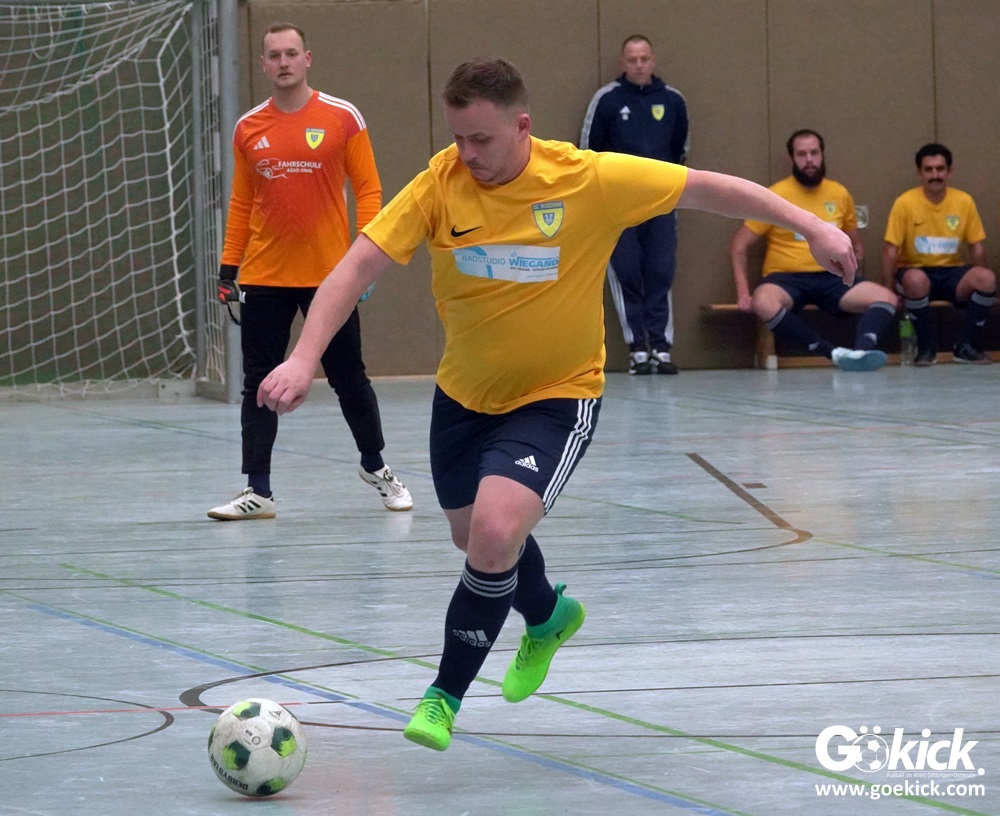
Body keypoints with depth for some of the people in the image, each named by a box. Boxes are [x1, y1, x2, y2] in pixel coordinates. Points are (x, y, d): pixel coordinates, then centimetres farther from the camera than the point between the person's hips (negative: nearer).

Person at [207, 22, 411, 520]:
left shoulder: (343, 118, -2)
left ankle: (375, 467, 27)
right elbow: (241, 204, 13)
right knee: (259, 384, 0)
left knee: (349, 379, 7)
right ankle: (258, 492, 4)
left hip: (329, 274, -2)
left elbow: (367, 190, -1)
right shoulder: (248, 129, 6)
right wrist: (229, 267, 9)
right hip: (264, 278, 2)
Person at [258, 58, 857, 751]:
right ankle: (549, 615, 56)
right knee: (475, 536, 20)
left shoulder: (589, 180, -21)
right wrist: (304, 357, -32)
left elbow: (705, 188, -10)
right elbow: (361, 264, -20)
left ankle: (446, 695, -5)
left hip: (556, 396, -4)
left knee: (496, 531, -25)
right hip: (464, 394, 4)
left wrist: (811, 225, -9)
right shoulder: (441, 184, -17)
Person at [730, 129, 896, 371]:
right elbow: (739, 245, 0)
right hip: (786, 279, -4)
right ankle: (835, 353, -42)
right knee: (763, 304, -39)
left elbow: (856, 246, 22)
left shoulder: (840, 194, 9)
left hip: (830, 279, 4)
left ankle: (861, 351, -47)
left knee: (886, 298, -21)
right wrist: (743, 292, -12)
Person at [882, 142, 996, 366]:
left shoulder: (964, 202, 0)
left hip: (952, 272, 2)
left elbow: (977, 247, 6)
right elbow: (891, 250, -8)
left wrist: (981, 284, -4)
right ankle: (927, 348, -18)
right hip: (916, 270, -2)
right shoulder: (905, 203, -8)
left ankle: (967, 347, -10)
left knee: (987, 279, -28)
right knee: (916, 280, -39)